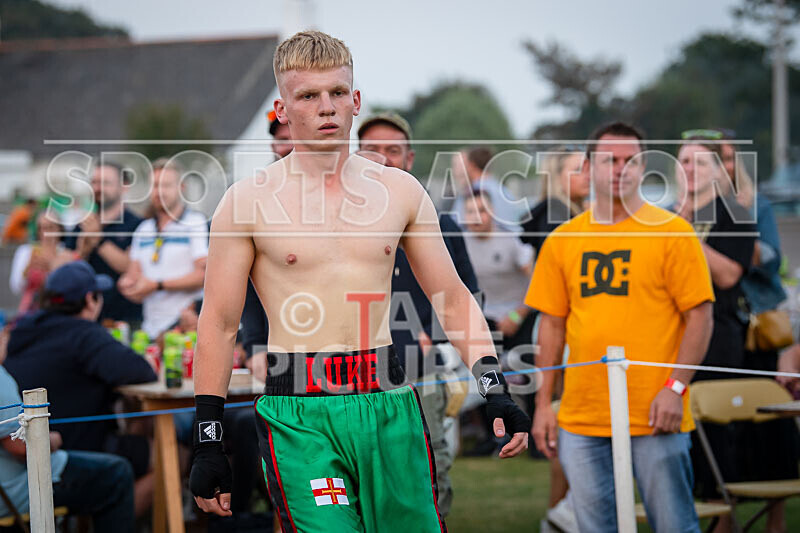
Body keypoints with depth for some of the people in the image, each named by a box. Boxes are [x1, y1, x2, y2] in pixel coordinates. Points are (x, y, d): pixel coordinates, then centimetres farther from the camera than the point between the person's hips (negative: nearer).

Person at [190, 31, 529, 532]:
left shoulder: (399, 190, 8)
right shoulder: (249, 201, -1)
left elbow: (453, 299, 14)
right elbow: (219, 324, 2)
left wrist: (496, 391, 3)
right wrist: (208, 443, 0)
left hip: (390, 404, 3)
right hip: (298, 413, -3)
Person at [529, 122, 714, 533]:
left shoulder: (672, 233, -1)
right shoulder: (562, 240, 10)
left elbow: (700, 316, -3)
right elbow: (552, 324, 13)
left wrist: (675, 387, -12)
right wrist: (544, 403, 9)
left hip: (653, 415, -4)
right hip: (580, 419, 4)